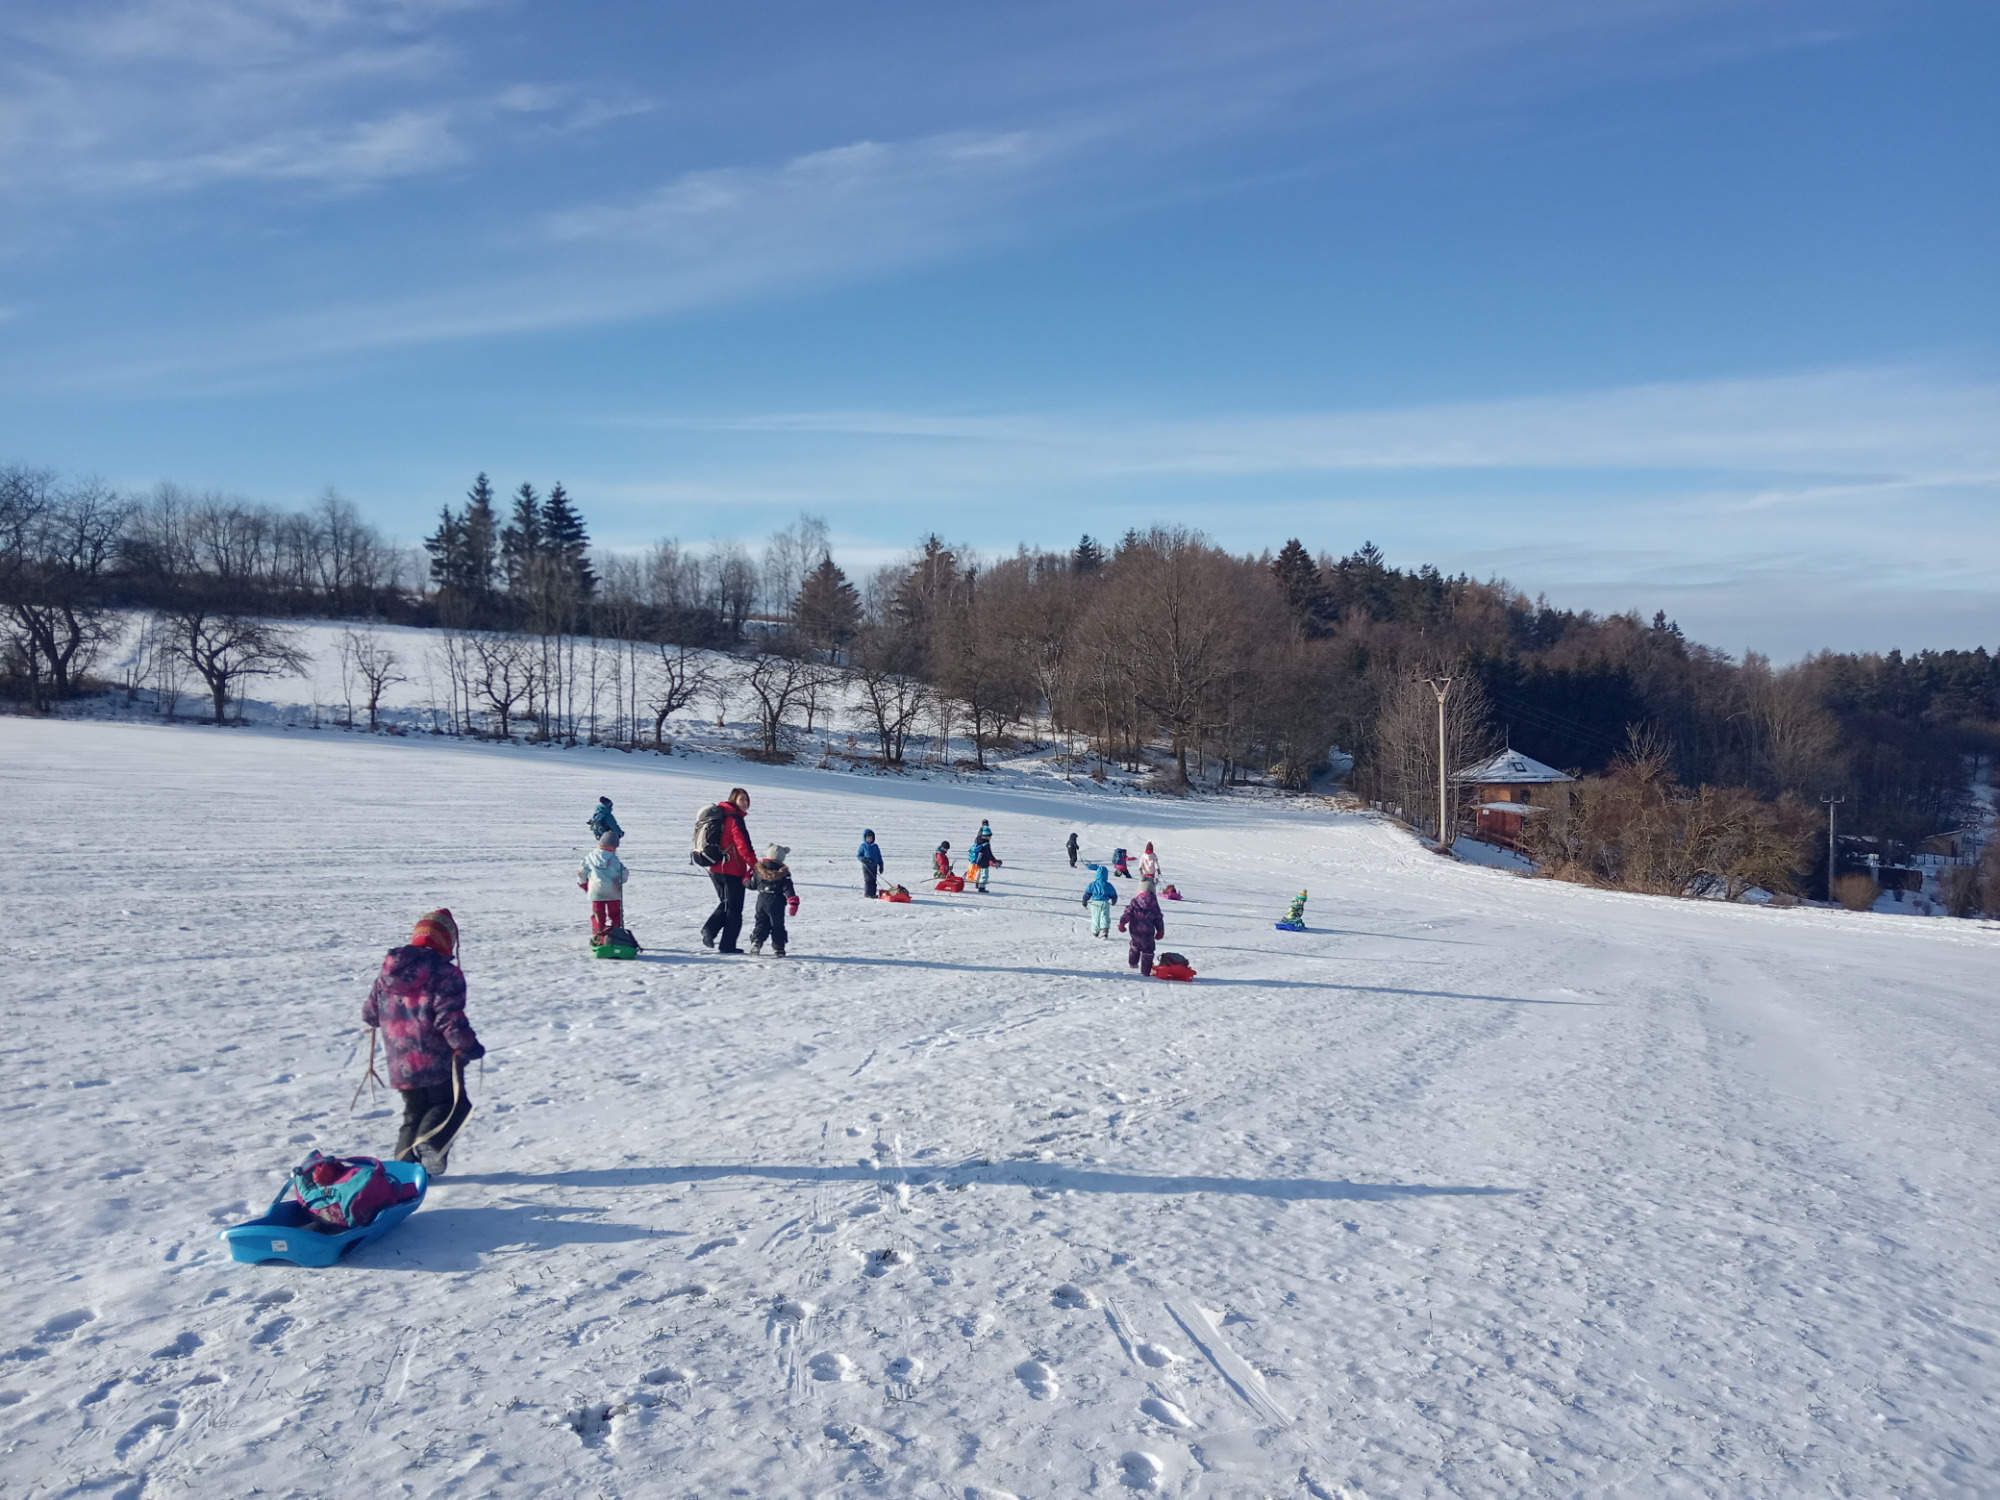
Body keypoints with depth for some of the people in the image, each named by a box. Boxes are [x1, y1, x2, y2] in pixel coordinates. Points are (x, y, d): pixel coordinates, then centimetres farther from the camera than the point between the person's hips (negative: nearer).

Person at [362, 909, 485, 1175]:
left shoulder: (386, 973, 7)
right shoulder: (445, 973, -13)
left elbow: (369, 1013, 15)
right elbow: (449, 1018, -20)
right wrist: (467, 1046, -9)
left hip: (400, 1065, 6)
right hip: (438, 1061, -6)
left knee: (414, 1113, 20)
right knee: (450, 1104, 9)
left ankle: (405, 1161, 11)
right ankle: (431, 1142, -16)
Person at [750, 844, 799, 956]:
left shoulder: (758, 870, 1)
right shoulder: (783, 873, -8)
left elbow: (752, 885, 11)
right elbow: (788, 889, -14)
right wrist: (793, 902, -16)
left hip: (761, 901, 3)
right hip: (777, 904, -3)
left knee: (761, 923, 14)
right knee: (777, 926, 7)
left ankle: (756, 941, -5)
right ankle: (778, 948, 6)